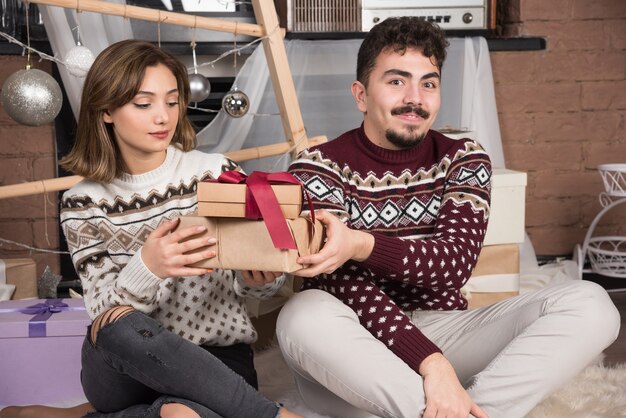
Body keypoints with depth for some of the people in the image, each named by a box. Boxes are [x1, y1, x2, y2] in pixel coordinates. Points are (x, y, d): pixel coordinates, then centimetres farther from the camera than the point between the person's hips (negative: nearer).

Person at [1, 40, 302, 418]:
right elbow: (109, 318, -9)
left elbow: (257, 280, 5)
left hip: (216, 358, 0)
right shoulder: (84, 204, -2)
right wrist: (146, 268, -30)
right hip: (130, 368, 1)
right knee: (119, 325, -36)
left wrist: (259, 279, -21)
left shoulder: (216, 172, -2)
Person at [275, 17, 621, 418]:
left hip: (443, 331, 3)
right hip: (355, 350, -3)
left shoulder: (463, 159, 4)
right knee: (304, 315, -37)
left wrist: (360, 245, -33)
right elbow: (344, 285, -18)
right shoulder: (318, 168, -6)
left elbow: (458, 259, -13)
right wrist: (431, 364, -33)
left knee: (588, 303, -17)